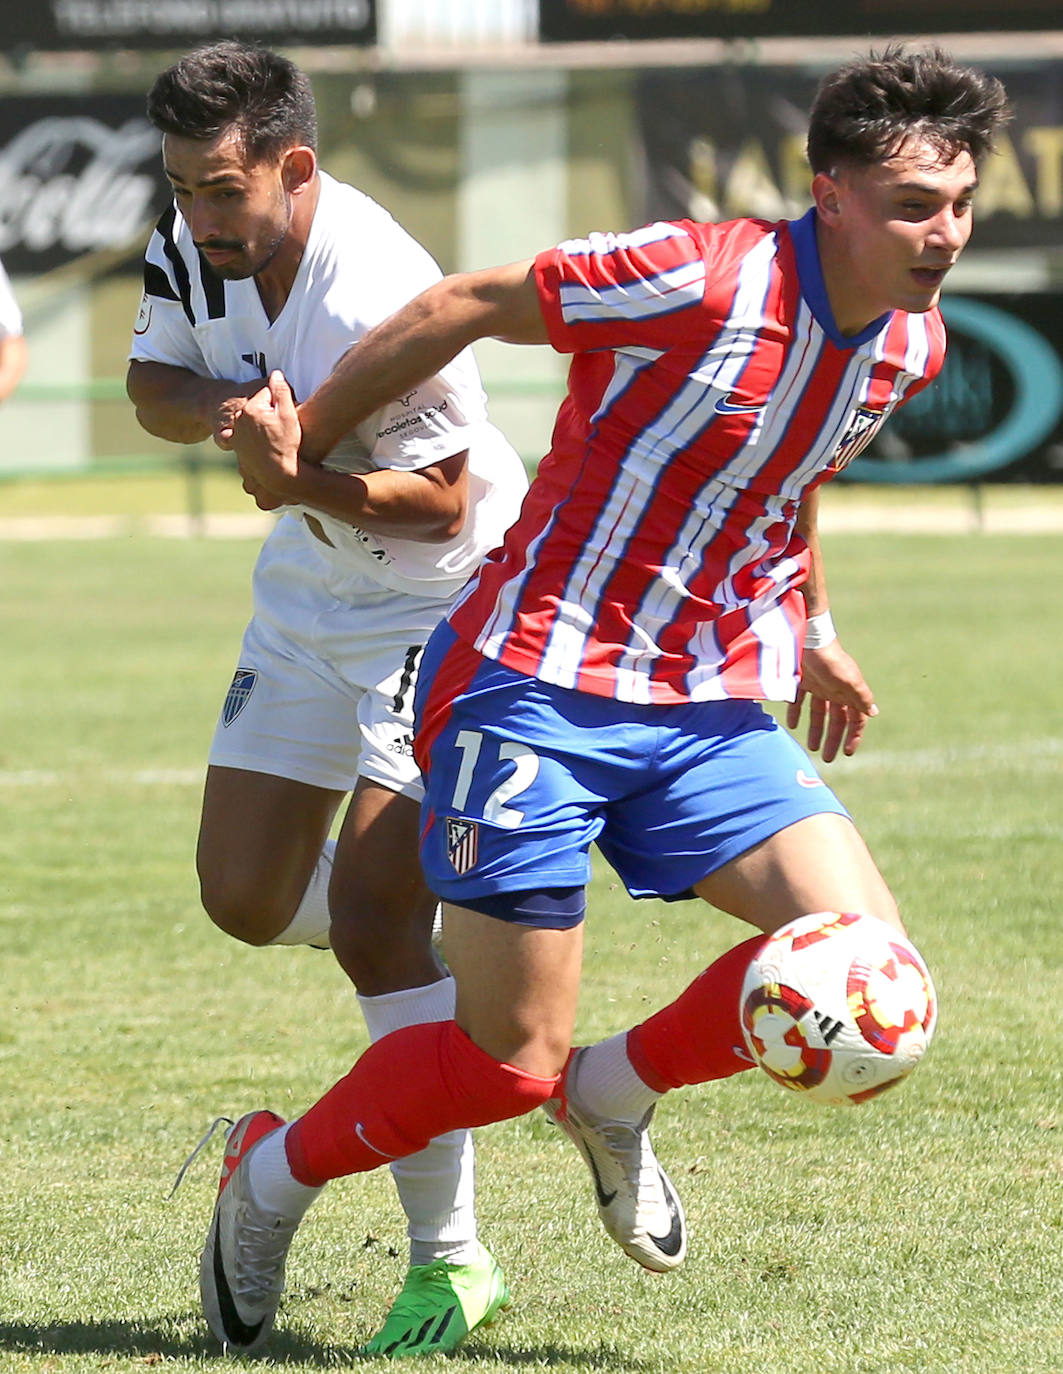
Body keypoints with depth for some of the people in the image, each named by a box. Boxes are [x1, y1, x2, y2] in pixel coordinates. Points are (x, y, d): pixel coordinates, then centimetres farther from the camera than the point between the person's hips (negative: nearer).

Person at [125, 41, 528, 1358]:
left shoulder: (377, 301, -31)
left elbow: (442, 502, -23)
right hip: (307, 595, 8)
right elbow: (152, 383, 6)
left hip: (446, 606, -8)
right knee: (245, 898, 9)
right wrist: (215, 405, -17)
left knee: (370, 924, -16)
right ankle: (442, 942, 41)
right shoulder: (193, 243, -9)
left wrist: (306, 479, -39)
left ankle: (447, 1257, -8)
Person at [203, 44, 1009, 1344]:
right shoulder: (700, 280, -22)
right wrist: (303, 435, -1)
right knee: (514, 1063, -4)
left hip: (709, 708, 6)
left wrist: (809, 625, 30)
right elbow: (473, 304, -10)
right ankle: (268, 1180, 23)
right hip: (539, 685, -6)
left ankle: (615, 1094, 15)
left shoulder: (912, 344, 2)